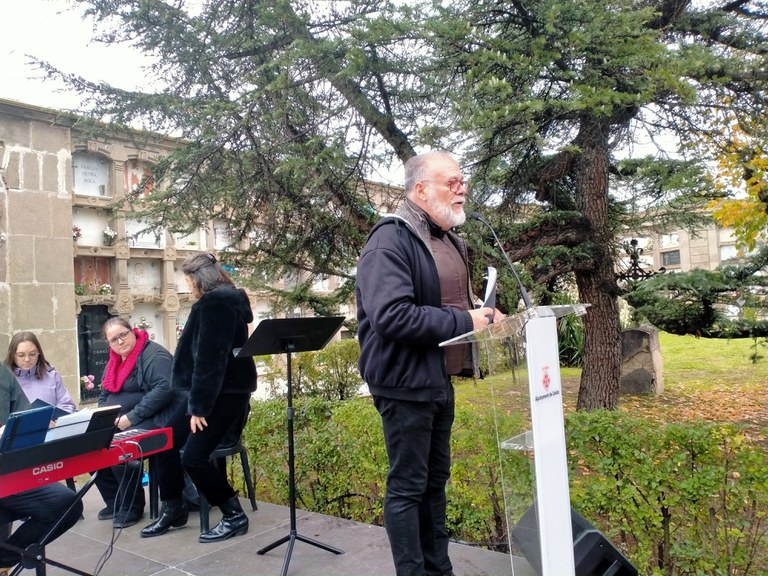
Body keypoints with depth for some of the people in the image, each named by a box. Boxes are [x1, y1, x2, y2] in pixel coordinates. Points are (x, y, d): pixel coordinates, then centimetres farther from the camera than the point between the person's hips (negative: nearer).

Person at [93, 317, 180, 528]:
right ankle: (114, 502, 7)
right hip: (117, 425, 9)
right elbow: (104, 396, 22)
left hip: (153, 421, -9)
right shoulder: (114, 361, 16)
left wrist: (131, 417, -25)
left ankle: (132, 506, -8)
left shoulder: (154, 355, -12)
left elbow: (164, 389, -25)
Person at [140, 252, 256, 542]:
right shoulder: (225, 300, 16)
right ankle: (172, 510, 22)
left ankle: (234, 516, 3)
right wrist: (196, 401, 15)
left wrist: (199, 406, -19)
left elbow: (209, 357, -22)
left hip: (225, 392, -10)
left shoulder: (215, 303, -16)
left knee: (193, 456, -11)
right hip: (214, 389, 10)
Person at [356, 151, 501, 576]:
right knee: (407, 488, 3)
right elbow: (390, 315, -29)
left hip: (440, 379, 9)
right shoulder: (391, 240, -17)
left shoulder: (450, 240, 13)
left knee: (435, 481, 18)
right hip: (406, 383, -9)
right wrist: (463, 321, -23)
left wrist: (480, 313, 3)